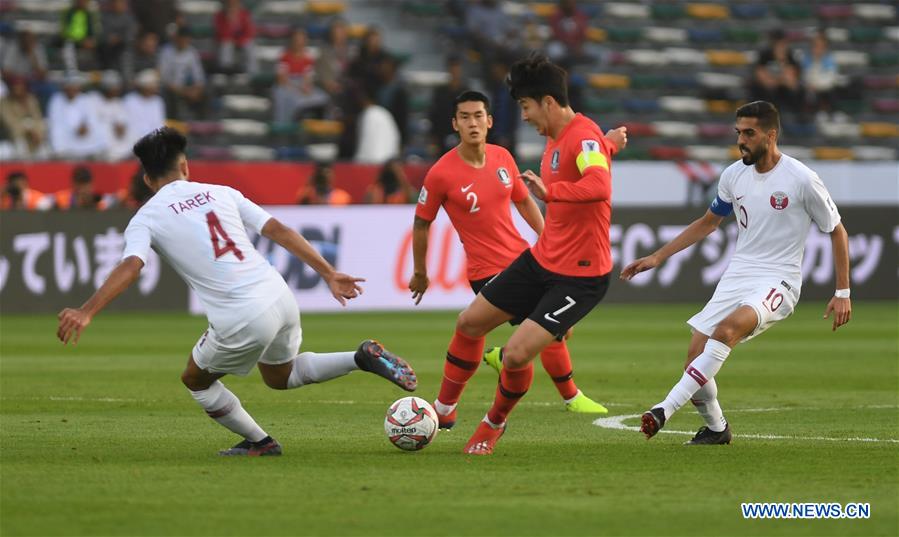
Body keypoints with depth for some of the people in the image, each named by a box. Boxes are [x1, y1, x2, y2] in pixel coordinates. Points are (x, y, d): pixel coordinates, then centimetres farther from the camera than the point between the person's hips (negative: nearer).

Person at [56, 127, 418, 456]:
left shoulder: (146, 219, 2)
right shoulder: (221, 193, 14)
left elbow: (130, 267, -16)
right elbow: (279, 231, 10)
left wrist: (86, 313, -24)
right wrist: (329, 274, 13)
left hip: (242, 321, -5)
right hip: (281, 299, 5)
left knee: (195, 380, 23)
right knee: (280, 377, 32)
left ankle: (259, 443, 25)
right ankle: (363, 358, 15)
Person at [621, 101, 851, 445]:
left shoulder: (801, 180, -11)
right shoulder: (734, 175, 5)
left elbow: (837, 232, 1)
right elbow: (708, 222, 22)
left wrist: (842, 293, -2)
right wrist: (658, 257, 16)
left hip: (778, 281, -6)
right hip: (737, 275, 6)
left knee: (728, 328, -34)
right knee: (696, 355, -6)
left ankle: (667, 408, -38)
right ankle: (715, 429, 20)